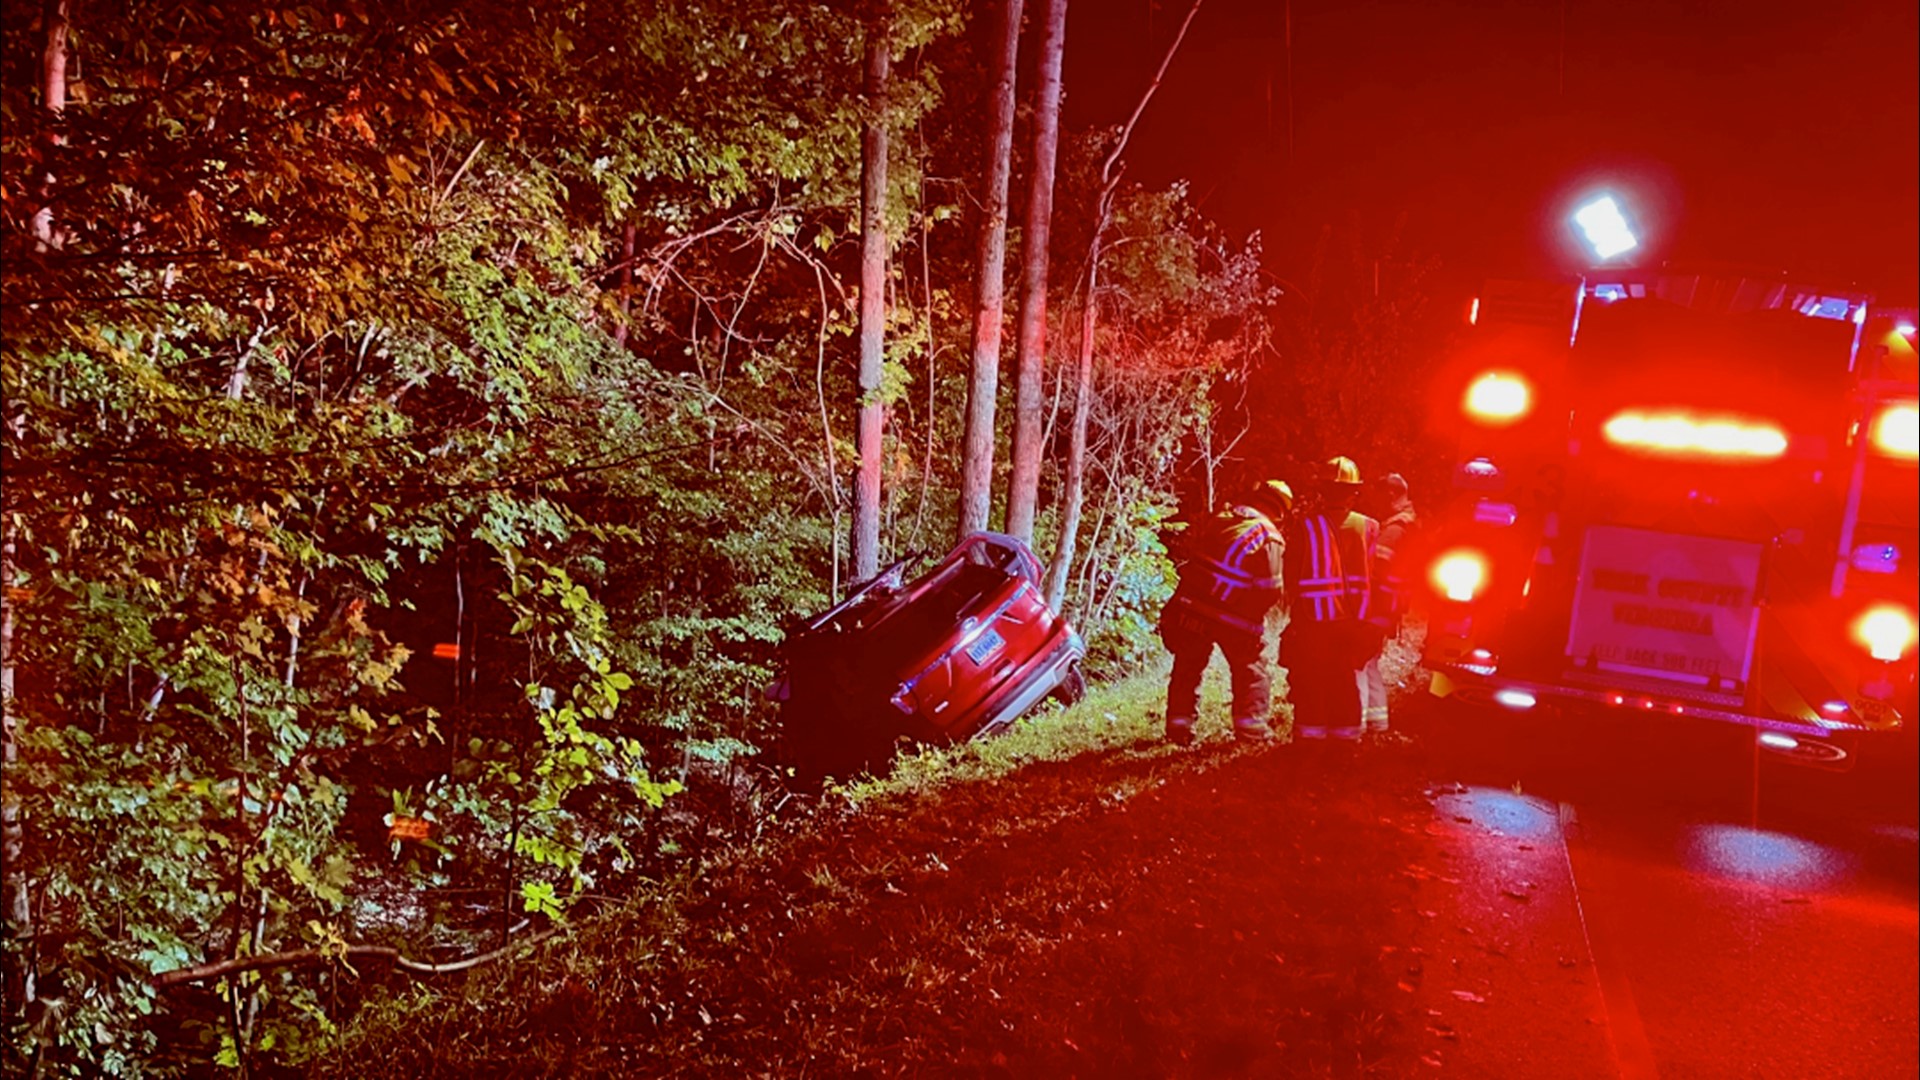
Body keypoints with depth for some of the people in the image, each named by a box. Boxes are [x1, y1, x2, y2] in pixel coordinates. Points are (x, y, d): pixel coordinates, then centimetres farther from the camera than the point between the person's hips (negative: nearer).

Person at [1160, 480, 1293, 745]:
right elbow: (1270, 589, -12)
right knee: (1251, 670, 13)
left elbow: (1182, 551, 13)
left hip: (1191, 607, 4)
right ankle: (1251, 725, 6)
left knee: (1187, 668, 16)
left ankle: (1179, 724, 15)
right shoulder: (1270, 539, -8)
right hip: (1234, 618, -4)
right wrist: (1255, 613, 5)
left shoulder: (1216, 520, 8)